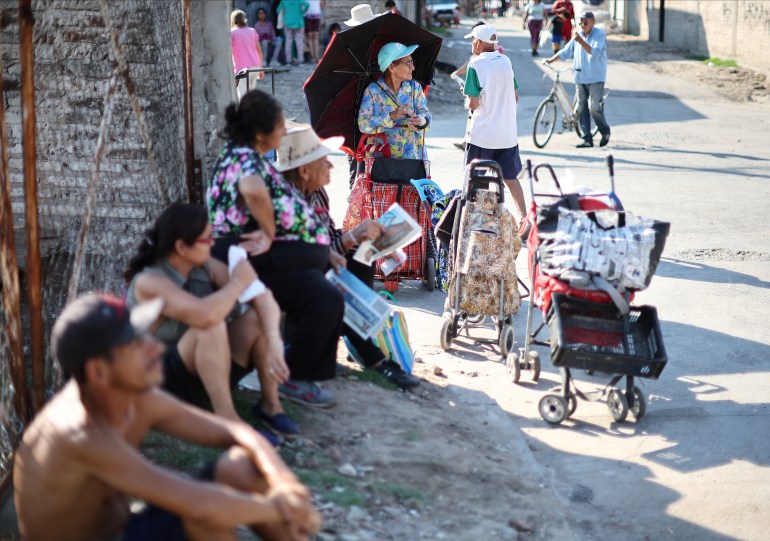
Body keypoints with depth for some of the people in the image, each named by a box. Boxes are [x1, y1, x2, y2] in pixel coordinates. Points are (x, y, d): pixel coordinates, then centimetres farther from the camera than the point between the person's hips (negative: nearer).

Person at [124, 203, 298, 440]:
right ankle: (226, 419, -29)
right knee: (211, 326, -33)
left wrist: (274, 343, -29)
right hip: (163, 382, -7)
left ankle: (270, 404, -6)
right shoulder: (149, 282, -24)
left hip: (209, 372, 7)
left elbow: (263, 296, -12)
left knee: (258, 317, -13)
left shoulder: (206, 267, -4)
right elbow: (205, 315, -40)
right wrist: (237, 283, -22)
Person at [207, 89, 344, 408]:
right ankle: (292, 378, -8)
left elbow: (281, 211, 25)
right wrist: (269, 233, -26)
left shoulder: (247, 156, 17)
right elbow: (254, 192, -43)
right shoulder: (244, 158, -17)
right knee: (325, 300, -22)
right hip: (257, 261, -11)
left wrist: (322, 250, 22)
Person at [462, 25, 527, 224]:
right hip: (507, 134, 5)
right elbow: (515, 97, 11)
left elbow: (473, 104, -15)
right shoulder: (506, 61, 5)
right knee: (511, 178, 12)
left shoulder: (475, 65, -12)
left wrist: (467, 98, 6)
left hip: (481, 135, -5)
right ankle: (524, 217, 8)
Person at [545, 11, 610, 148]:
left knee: (594, 107, -12)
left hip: (595, 77, -6)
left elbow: (595, 52, -21)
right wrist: (551, 59, 3)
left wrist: (581, 41, -30)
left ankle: (605, 132, 12)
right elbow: (567, 51, 14)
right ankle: (587, 139, 8)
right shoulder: (578, 34, 9)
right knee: (582, 109, 3)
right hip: (581, 76, 6)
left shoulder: (600, 34, -7)